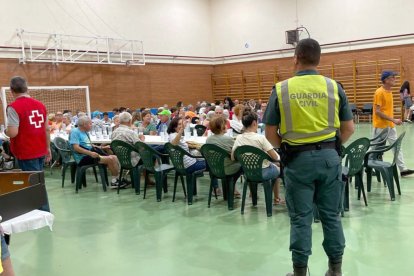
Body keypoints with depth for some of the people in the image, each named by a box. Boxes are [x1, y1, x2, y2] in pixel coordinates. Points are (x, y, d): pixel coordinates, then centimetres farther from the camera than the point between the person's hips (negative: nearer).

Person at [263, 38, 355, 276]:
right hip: (329, 156, 2)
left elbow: (270, 132, -3)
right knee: (331, 214, 14)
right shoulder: (334, 87, 0)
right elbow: (349, 128, 2)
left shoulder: (281, 89, -4)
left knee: (301, 218, 8)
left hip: (298, 159, -2)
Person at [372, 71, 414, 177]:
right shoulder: (379, 92, -17)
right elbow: (377, 111, -22)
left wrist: (393, 121, 14)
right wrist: (393, 120, -23)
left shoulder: (389, 91, 10)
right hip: (381, 126, -8)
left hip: (390, 126, 8)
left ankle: (403, 169, 9)